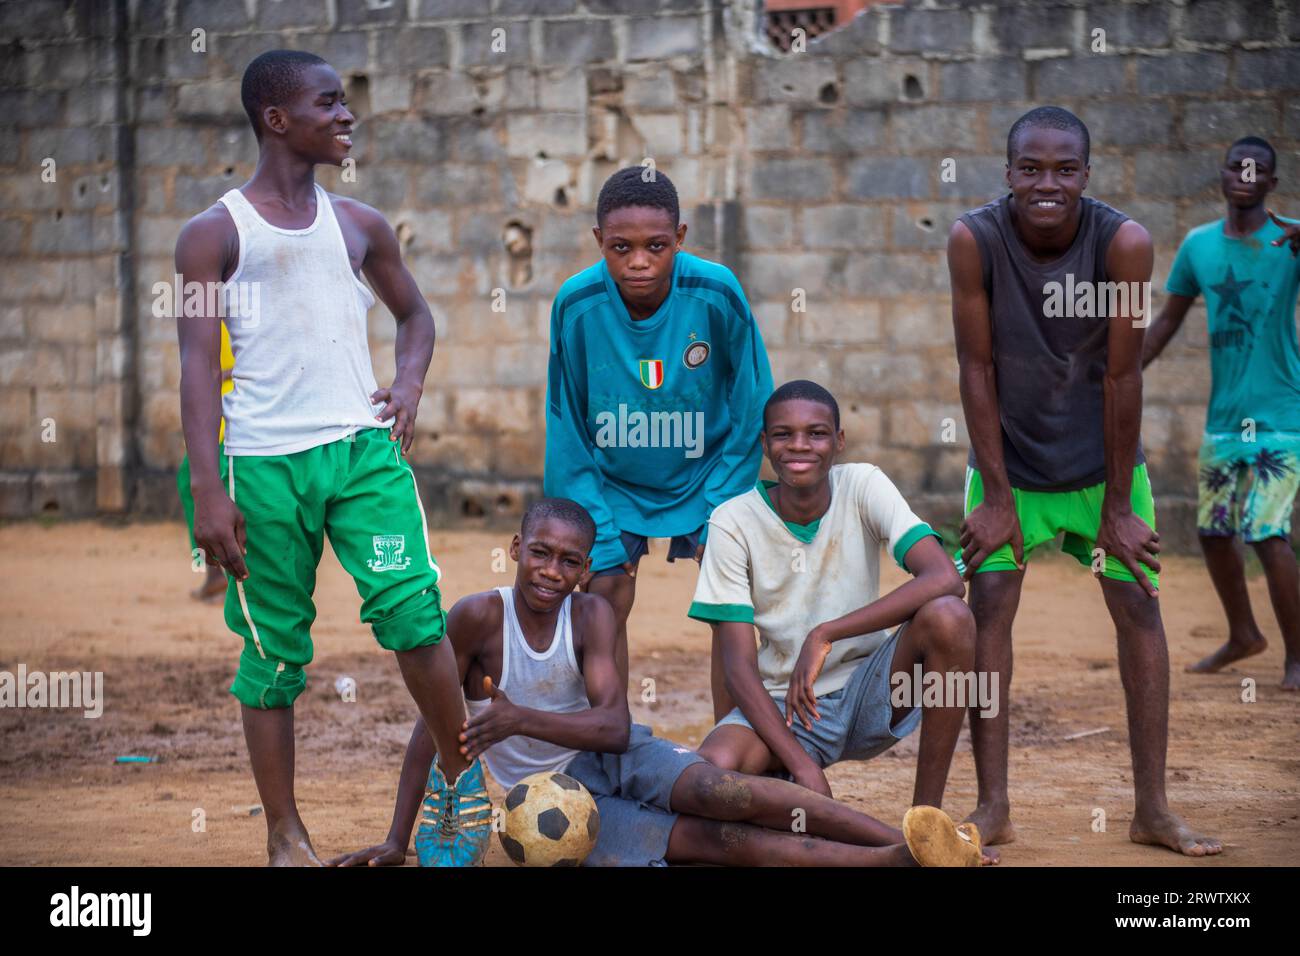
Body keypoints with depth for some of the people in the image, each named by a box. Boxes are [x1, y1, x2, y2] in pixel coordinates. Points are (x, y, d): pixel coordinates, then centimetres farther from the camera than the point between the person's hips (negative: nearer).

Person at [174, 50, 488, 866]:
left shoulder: (359, 225, 12)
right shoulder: (214, 234, 1)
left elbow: (414, 313, 27)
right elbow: (199, 363, -4)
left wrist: (410, 383, 6)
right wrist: (209, 490, -12)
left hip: (363, 446, 2)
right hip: (263, 461, -2)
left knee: (412, 610, -12)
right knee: (274, 650, 3)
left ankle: (460, 774, 10)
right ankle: (286, 837, 13)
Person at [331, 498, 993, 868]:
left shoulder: (592, 615, -8)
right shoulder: (478, 617, -16)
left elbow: (614, 726, -17)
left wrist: (519, 718, -33)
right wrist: (398, 841, -9)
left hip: (614, 758, 3)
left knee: (726, 794, -29)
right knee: (714, 842, -24)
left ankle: (905, 848, -38)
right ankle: (900, 861, -38)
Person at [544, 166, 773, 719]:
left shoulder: (717, 294, -23)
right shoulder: (577, 304, -21)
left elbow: (752, 411, -9)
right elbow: (568, 428, -9)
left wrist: (720, 510, -9)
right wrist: (598, 535, -10)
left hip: (706, 474, -1)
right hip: (611, 481, 1)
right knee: (604, 600, -7)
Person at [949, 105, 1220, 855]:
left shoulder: (1124, 242, -22)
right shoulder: (974, 240, -21)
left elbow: (1123, 376, -17)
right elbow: (977, 369, -16)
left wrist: (1118, 505, -13)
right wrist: (997, 496, -14)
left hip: (1103, 459, 0)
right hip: (1009, 459, 0)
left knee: (1139, 603, -2)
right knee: (989, 603, -7)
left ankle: (1153, 808, 5)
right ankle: (994, 806, 0)